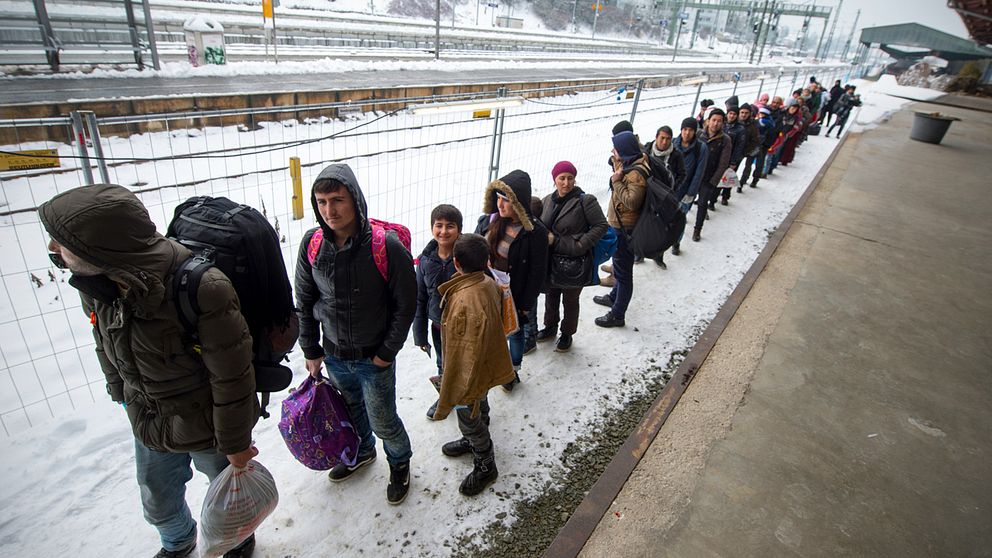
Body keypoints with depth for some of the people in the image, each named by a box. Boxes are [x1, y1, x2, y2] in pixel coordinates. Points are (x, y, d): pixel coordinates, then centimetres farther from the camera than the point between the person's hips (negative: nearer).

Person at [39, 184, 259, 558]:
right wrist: (123, 396, 18)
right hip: (149, 428, 6)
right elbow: (107, 348, 7)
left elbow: (232, 377, -27)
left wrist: (235, 445, -16)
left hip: (207, 428, -6)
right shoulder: (94, 283, -14)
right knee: (158, 505, 29)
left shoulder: (202, 290, -38)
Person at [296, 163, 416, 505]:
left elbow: (406, 304, -15)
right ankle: (362, 452, 56)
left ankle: (400, 463, 43)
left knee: (382, 421, 12)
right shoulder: (312, 244, -11)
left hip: (374, 358, -4)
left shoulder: (386, 247, -24)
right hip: (333, 355, 4)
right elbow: (304, 301, 1)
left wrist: (386, 352, -12)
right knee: (351, 411, 26)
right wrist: (311, 350, 4)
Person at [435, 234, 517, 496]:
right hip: (485, 364, 8)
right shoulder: (489, 283, -11)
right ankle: (474, 441, 55)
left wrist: (451, 393, -19)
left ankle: (485, 467, 35)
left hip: (469, 372, -8)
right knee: (479, 408, 30)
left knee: (469, 418, 14)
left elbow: (466, 353, -31)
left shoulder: (466, 302, -37)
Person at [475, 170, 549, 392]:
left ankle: (513, 371, 44)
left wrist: (526, 305, -10)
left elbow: (538, 273, -14)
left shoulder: (535, 232, -21)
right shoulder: (488, 221, -9)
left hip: (515, 297, -3)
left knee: (515, 332, 19)